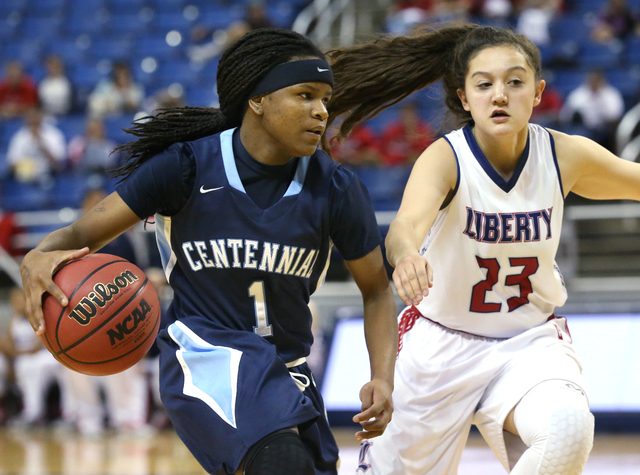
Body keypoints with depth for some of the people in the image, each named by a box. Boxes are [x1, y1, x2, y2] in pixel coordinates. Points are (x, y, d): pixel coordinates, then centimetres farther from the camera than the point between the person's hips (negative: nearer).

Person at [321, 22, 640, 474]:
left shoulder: (566, 156, -12)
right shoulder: (445, 158, -23)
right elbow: (408, 222, -43)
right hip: (441, 344, -1)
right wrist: (406, 254, -66)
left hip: (532, 341, 1)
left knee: (568, 427, -30)